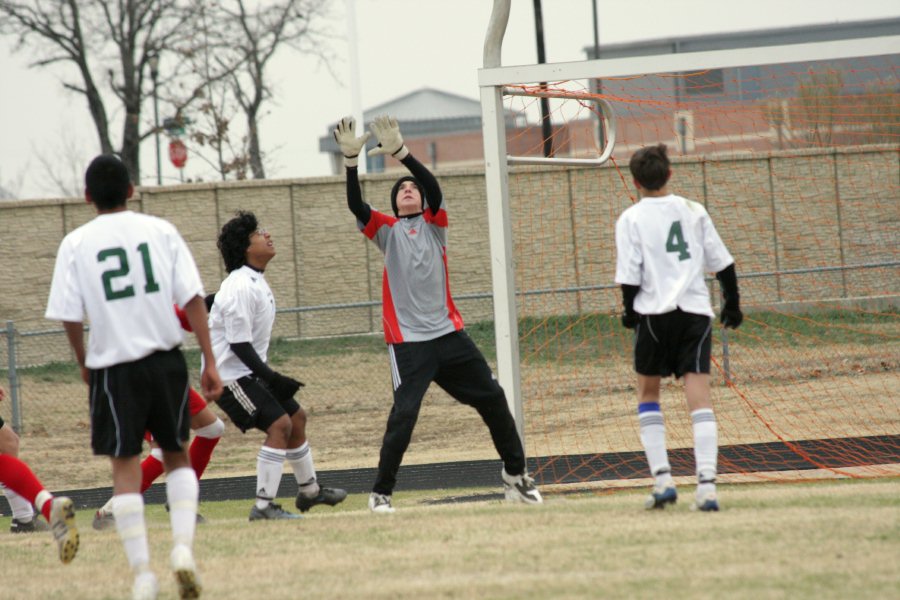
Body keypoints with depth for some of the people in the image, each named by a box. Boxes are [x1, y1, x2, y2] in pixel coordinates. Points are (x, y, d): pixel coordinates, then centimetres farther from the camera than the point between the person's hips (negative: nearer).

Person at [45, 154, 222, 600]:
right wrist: (209, 362, 0)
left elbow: (69, 315, -5)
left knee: (125, 466, 6)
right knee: (176, 454, 18)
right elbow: (192, 298, -3)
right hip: (167, 360, 2)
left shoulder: (76, 244, -2)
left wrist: (84, 362, 13)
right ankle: (183, 547, -1)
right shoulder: (160, 231, 1)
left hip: (115, 366, -2)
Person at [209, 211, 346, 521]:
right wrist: (271, 378, -22)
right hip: (230, 373, -11)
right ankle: (264, 505, -19)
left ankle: (309, 490, 35)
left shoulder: (256, 282, 10)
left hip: (251, 371, 11)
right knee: (279, 424, -20)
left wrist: (271, 376, 16)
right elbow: (239, 344, -24)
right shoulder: (241, 288, -22)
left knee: (296, 417, 18)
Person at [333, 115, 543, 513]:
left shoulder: (433, 224, 8)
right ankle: (380, 492, -4)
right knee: (404, 413, -15)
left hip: (448, 333, 3)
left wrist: (400, 152, -22)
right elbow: (355, 205, -11)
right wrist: (350, 159, -24)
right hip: (408, 341, -3)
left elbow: (434, 188, -10)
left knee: (492, 398, 4)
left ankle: (515, 473, 22)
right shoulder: (387, 230, 6)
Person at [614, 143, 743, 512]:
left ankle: (662, 478, 4)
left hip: (655, 312, -2)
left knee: (648, 392, 16)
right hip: (696, 309, 2)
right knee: (699, 395, -4)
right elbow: (722, 262, 11)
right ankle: (707, 485, -16)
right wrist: (732, 302, 22)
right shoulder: (693, 211, 9)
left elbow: (629, 275, -6)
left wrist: (630, 312, 9)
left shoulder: (631, 219, 0)